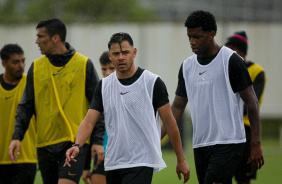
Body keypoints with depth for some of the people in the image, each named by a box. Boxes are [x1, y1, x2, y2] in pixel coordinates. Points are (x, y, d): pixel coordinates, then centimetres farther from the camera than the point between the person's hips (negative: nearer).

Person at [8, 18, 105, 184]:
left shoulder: (84, 65, -1)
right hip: (45, 144, 4)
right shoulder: (36, 68, 8)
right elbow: (26, 106, 11)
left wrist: (99, 141, -6)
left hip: (75, 141, -4)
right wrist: (17, 136, -2)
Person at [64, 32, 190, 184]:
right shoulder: (104, 85, 8)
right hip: (112, 164, 6)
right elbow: (89, 121, 3)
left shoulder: (153, 83, -5)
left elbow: (169, 123, 0)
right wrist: (77, 145, -17)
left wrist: (181, 160, 1)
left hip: (142, 162, -5)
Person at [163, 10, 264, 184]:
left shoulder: (231, 60, -6)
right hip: (200, 144, 7)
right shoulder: (187, 66, 12)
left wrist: (256, 143, -8)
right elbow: (178, 107, 16)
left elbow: (252, 102, -5)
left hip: (228, 143, -6)